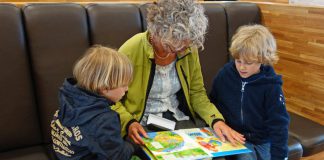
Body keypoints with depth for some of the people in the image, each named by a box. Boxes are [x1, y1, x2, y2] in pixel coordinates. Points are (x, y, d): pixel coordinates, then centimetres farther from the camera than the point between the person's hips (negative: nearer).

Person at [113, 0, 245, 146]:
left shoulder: (189, 49, -5)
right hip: (144, 125, -3)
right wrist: (128, 122, -25)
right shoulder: (130, 51, -18)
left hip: (180, 119, 4)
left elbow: (197, 92, 5)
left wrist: (216, 119, -11)